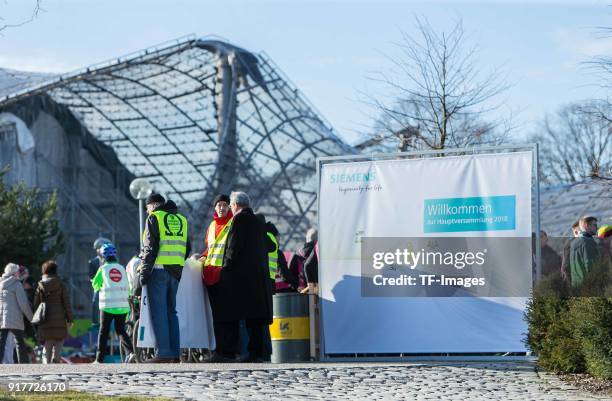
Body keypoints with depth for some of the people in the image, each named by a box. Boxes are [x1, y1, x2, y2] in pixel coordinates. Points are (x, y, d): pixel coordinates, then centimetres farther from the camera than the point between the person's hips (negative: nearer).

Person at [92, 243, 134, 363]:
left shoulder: (103, 268, 0)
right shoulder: (121, 268, 8)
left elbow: (95, 284, 11)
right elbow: (127, 286, 9)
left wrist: (99, 288, 32)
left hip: (108, 305, -3)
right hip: (123, 306, 3)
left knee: (103, 332, 6)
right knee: (121, 330, 12)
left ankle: (100, 358, 6)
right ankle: (131, 352, -9)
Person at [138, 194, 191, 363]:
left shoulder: (154, 218, -2)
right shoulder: (181, 219, 18)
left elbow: (151, 247, -10)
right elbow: (187, 248, 18)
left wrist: (144, 271, -9)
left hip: (159, 269, -6)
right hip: (176, 271, 6)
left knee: (158, 311, -5)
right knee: (171, 311, 12)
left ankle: (164, 353, -12)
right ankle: (175, 353, 7)